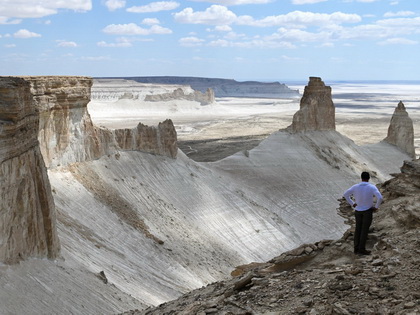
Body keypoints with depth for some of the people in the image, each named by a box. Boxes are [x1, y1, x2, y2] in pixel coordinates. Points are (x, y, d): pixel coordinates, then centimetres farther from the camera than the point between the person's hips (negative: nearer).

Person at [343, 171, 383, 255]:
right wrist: (376, 207, -8)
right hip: (368, 210, -3)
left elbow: (345, 194, -4)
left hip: (358, 210, 3)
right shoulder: (372, 187, -16)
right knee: (365, 230, 2)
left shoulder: (355, 187, -8)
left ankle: (356, 248, 14)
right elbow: (380, 198, -25)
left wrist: (352, 204, 6)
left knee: (358, 229, 12)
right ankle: (361, 250, 4)